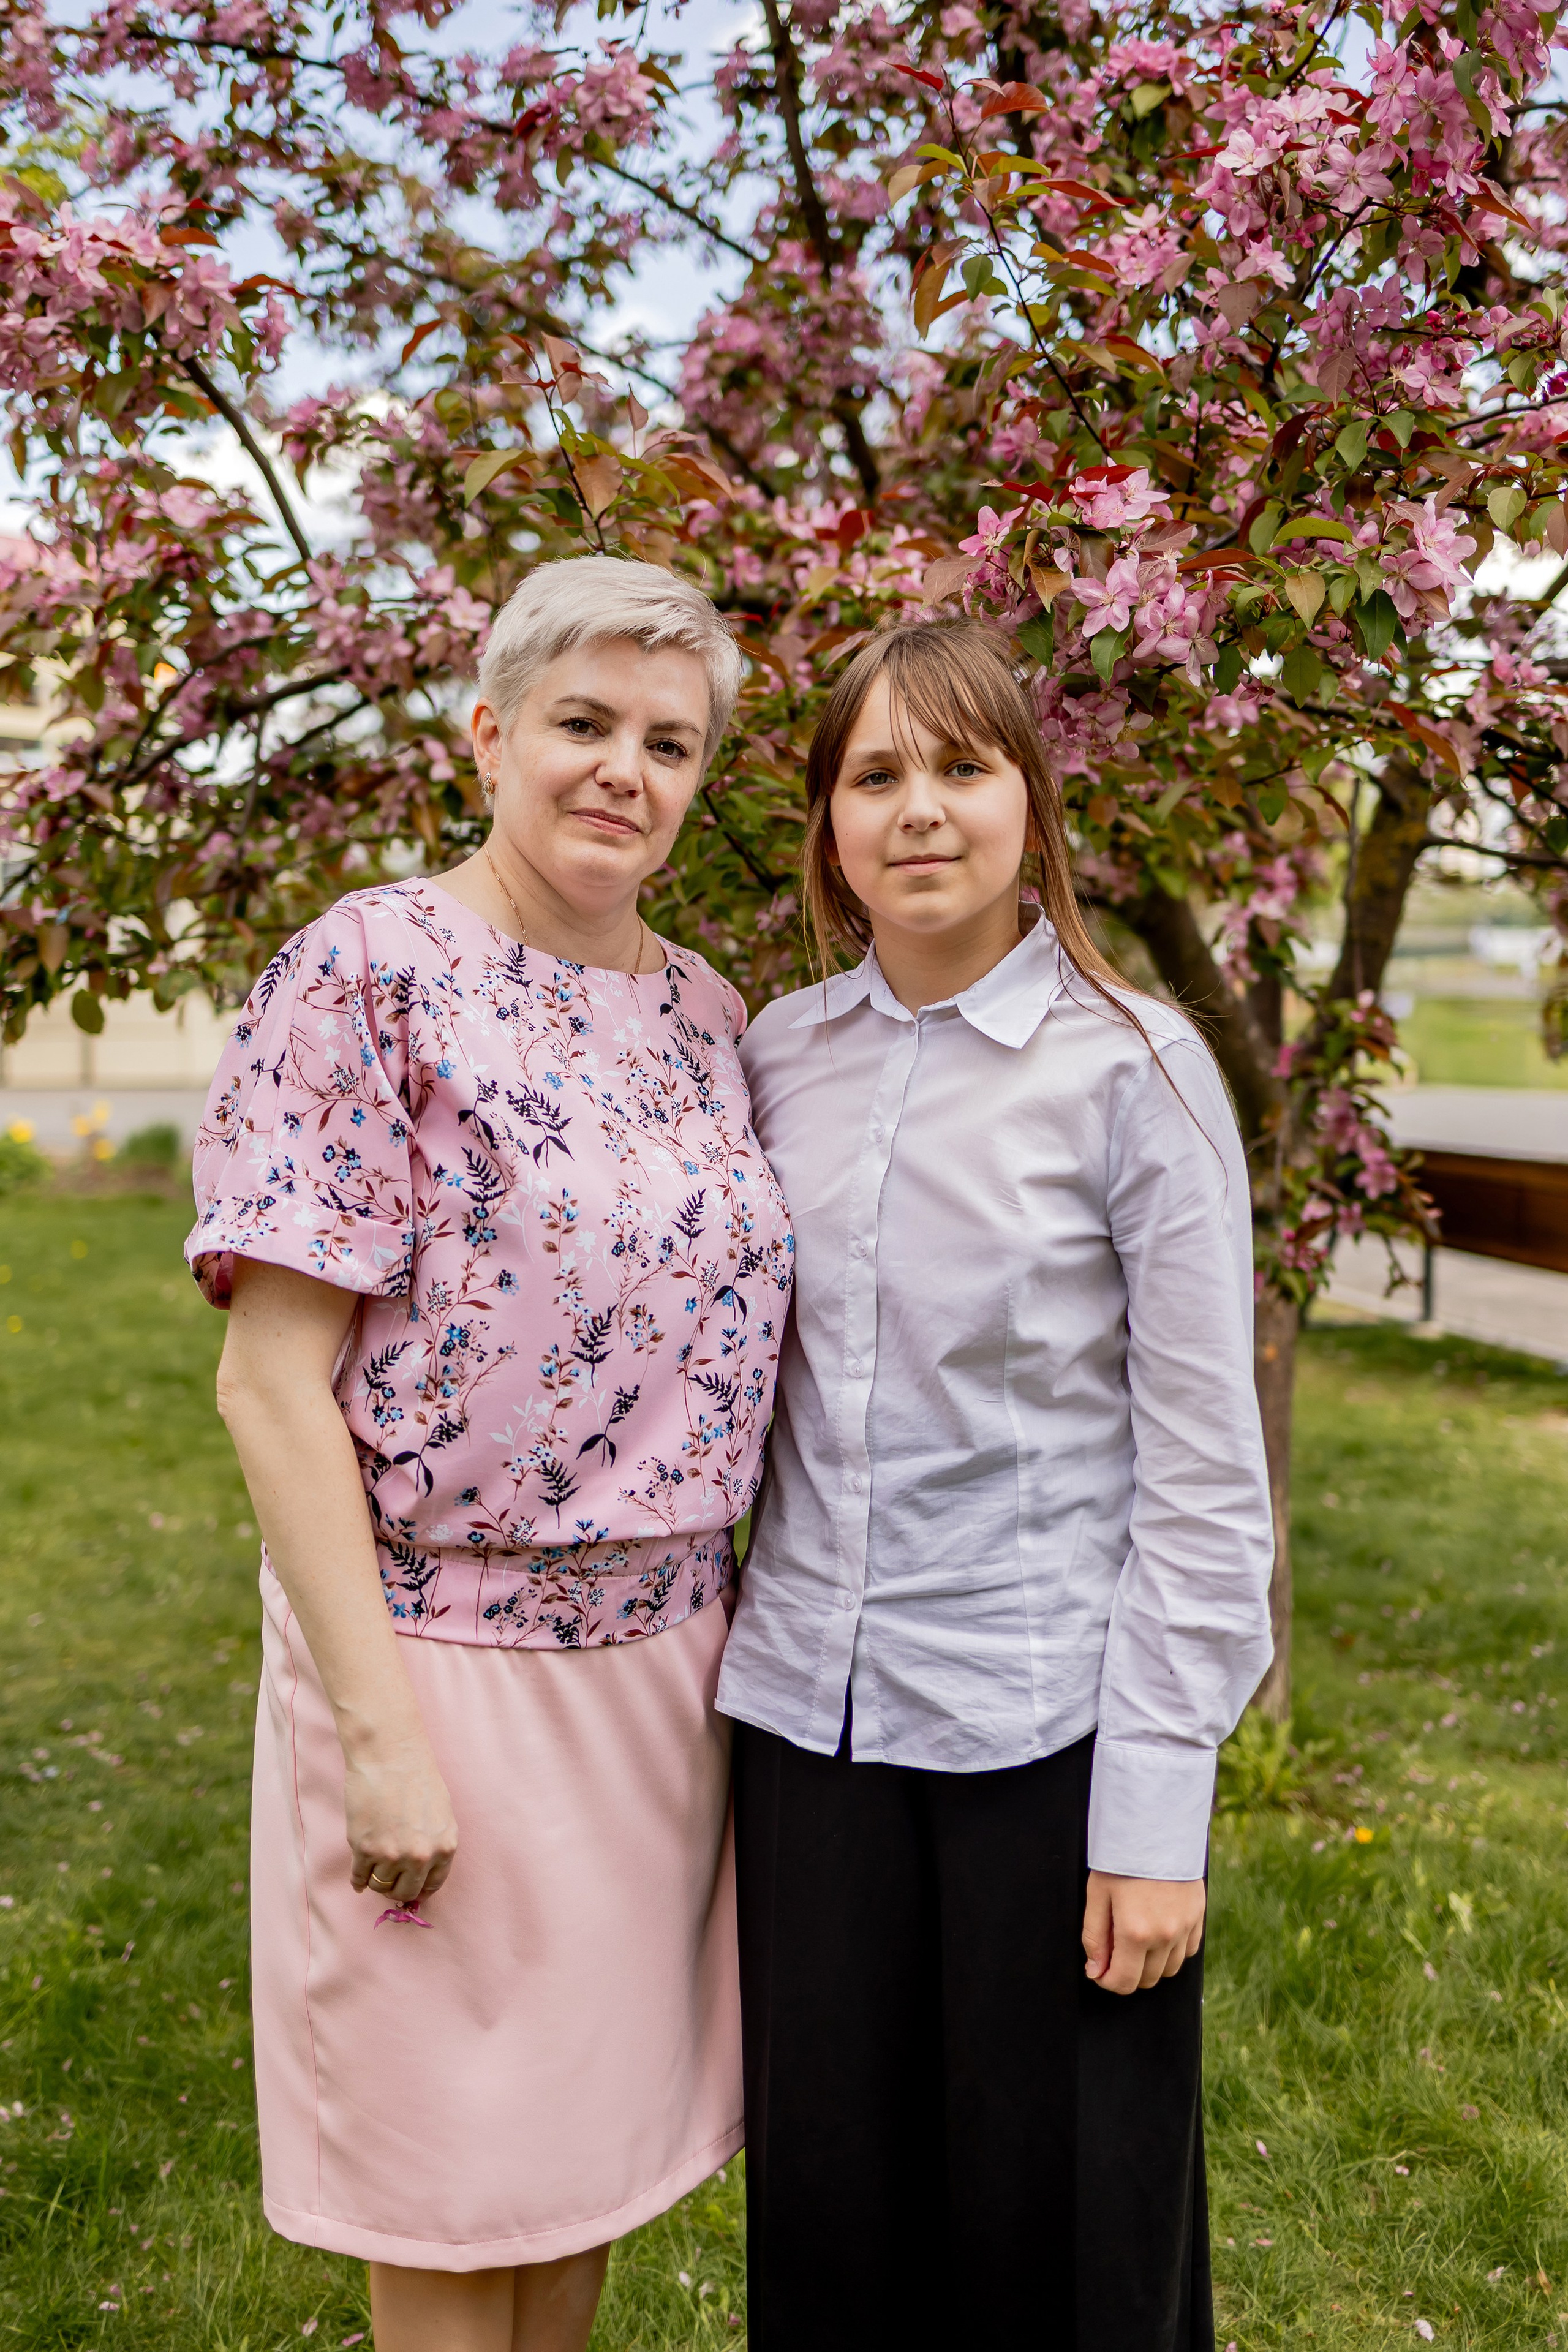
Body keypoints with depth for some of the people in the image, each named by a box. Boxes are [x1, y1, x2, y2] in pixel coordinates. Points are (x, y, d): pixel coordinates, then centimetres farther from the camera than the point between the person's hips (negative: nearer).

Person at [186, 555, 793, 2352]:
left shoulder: (703, 1010, 7)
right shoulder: (369, 973, -12)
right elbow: (270, 1381, -15)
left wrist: (740, 1640, 10)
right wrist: (378, 1729, -18)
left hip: (666, 1653, 6)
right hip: (446, 1649, -6)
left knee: (594, 2138, 21)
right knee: (453, 2200, 11)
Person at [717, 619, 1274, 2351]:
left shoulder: (1133, 1069, -8)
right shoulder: (778, 1056, 5)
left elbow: (1202, 1469, -8)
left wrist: (1157, 1811, -11)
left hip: (1041, 1728, -4)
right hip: (810, 1706, 4)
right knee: (824, 2202, 15)